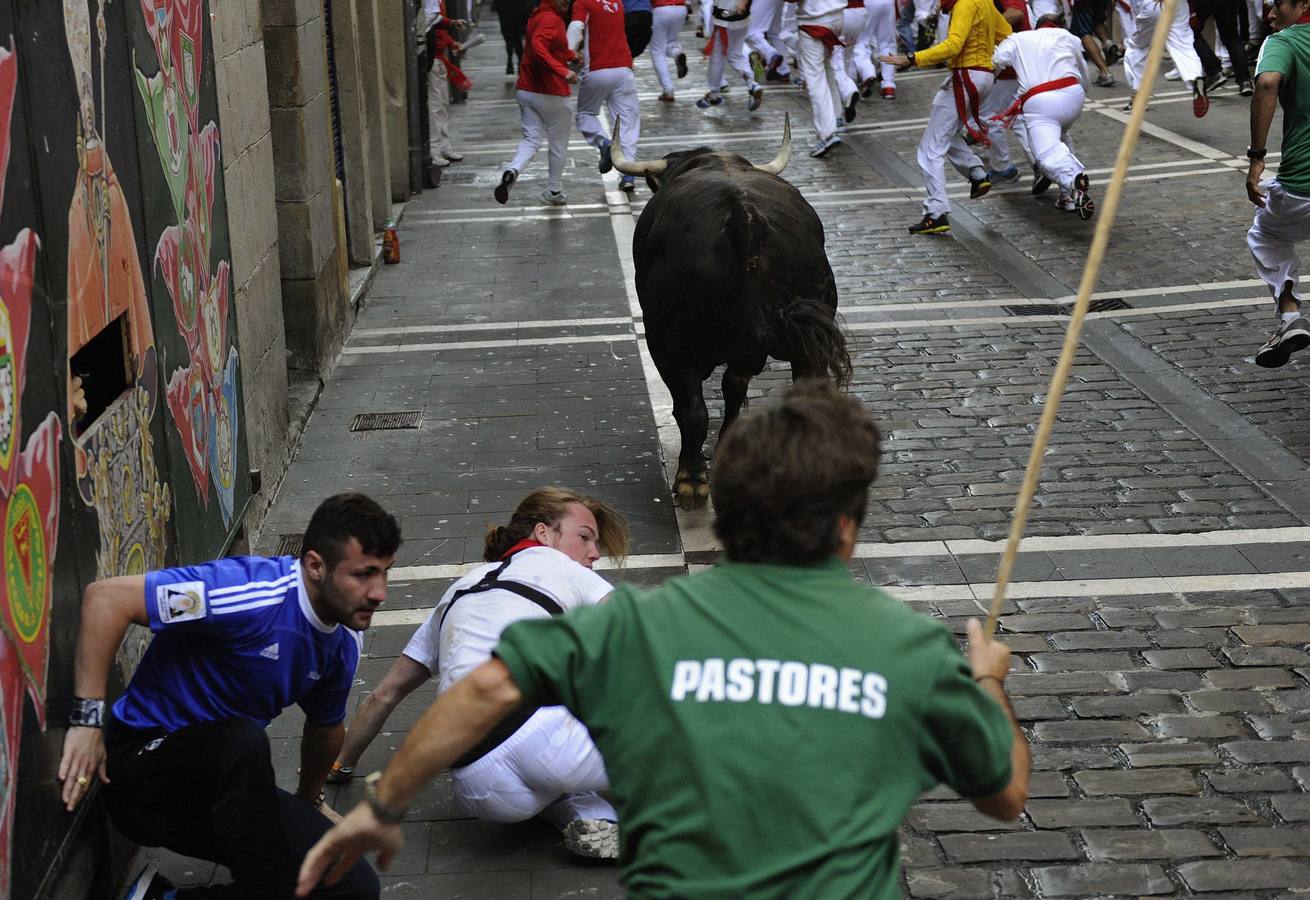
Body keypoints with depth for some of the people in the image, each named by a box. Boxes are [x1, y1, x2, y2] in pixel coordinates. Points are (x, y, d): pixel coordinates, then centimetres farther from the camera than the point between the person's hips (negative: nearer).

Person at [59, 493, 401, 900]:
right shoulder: (254, 595, -26)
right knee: (243, 740, -39)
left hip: (224, 781, 7)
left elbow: (325, 726, 22)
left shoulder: (344, 643, 0)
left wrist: (309, 801, 36)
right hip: (144, 759, -7)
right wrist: (87, 719, -30)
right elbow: (107, 597, -29)